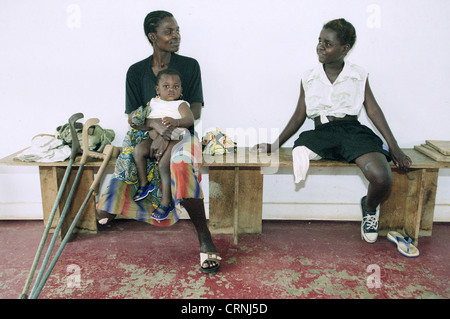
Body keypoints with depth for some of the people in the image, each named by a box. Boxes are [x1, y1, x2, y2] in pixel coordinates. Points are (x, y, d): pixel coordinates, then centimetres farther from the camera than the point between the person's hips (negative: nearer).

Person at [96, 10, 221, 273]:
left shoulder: (189, 66, 5)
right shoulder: (136, 71, 9)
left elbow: (195, 111, -2)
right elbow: (132, 116, 4)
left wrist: (167, 132, -18)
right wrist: (155, 124, -20)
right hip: (144, 136, 3)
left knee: (184, 165, -36)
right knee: (126, 164, -27)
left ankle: (205, 240, -32)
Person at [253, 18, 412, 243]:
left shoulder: (359, 75, 11)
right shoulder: (309, 78, 13)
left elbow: (373, 110, 6)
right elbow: (299, 116, 13)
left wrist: (394, 147, -1)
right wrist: (275, 145, 6)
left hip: (353, 130, 1)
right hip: (321, 132, 0)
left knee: (382, 178, -24)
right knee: (301, 148, -40)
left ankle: (369, 208, 9)